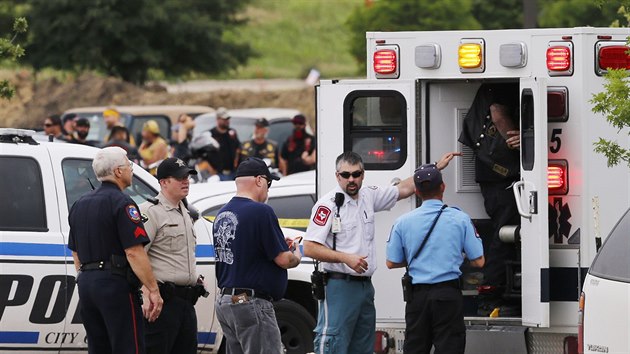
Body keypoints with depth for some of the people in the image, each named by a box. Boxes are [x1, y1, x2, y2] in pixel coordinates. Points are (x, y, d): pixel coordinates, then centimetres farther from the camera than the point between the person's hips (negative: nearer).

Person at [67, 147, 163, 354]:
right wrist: (153, 290, -16)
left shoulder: (80, 205, 15)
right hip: (116, 285, -8)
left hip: (86, 283, 8)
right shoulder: (122, 203, -11)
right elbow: (134, 252, -18)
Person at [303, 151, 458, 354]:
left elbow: (404, 189, 24)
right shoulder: (328, 204, -10)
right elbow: (310, 248, -14)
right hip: (339, 285, -8)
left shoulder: (368, 197, 11)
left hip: (365, 285, 8)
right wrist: (346, 258, -21)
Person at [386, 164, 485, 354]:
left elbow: (391, 263, 5)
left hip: (418, 295, 2)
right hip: (448, 293, -2)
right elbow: (478, 261, 0)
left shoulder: (403, 222, 0)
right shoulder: (460, 219, -4)